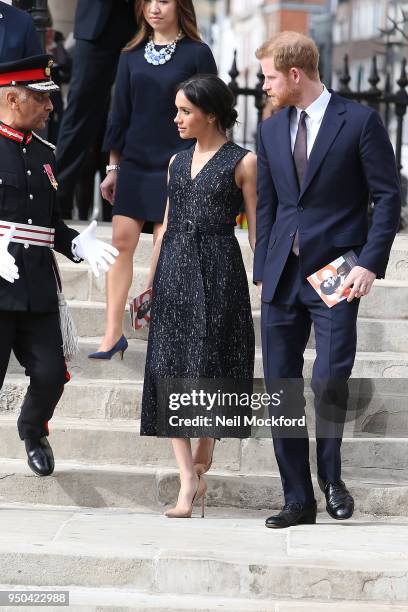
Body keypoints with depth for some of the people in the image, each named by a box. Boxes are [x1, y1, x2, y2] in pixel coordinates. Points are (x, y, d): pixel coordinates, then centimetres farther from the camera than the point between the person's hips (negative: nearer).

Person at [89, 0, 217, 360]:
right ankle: (113, 333, 4)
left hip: (176, 167, -4)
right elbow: (121, 114, 12)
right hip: (135, 164, 4)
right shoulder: (133, 56, 9)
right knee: (121, 241, -1)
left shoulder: (197, 54, -3)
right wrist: (113, 167, 11)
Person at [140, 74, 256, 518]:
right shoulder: (177, 162, 15)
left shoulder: (242, 162, -1)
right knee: (169, 366, -5)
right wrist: (150, 282, 17)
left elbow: (257, 230, -3)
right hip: (174, 271, 5)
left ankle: (200, 470, 12)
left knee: (206, 368, -2)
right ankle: (188, 477, -5)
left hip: (218, 273, -5)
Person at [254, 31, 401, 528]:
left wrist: (370, 264, -12)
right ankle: (298, 500, 13)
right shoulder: (270, 131, 12)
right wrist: (262, 272, 10)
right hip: (283, 278, 5)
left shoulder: (359, 122, -4)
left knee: (329, 381, -15)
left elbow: (387, 196, -4)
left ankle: (330, 476, 12)